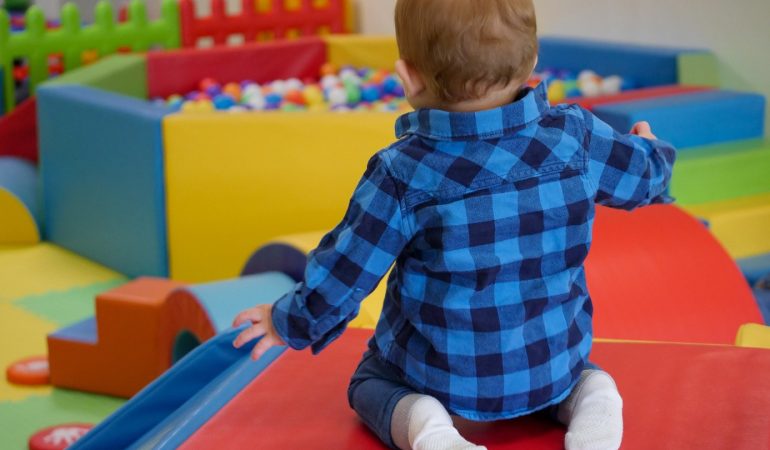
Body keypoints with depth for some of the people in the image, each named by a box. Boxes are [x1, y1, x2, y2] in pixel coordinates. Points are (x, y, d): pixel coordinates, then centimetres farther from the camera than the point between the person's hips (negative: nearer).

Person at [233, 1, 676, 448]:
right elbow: (644, 174, 6)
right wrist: (654, 152, 31)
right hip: (552, 364, 3)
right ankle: (587, 394, 1)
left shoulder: (402, 174, -20)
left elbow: (342, 272, -13)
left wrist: (290, 323, 6)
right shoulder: (573, 135, -12)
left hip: (446, 374, -3)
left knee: (369, 381, 26)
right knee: (570, 367, 37)